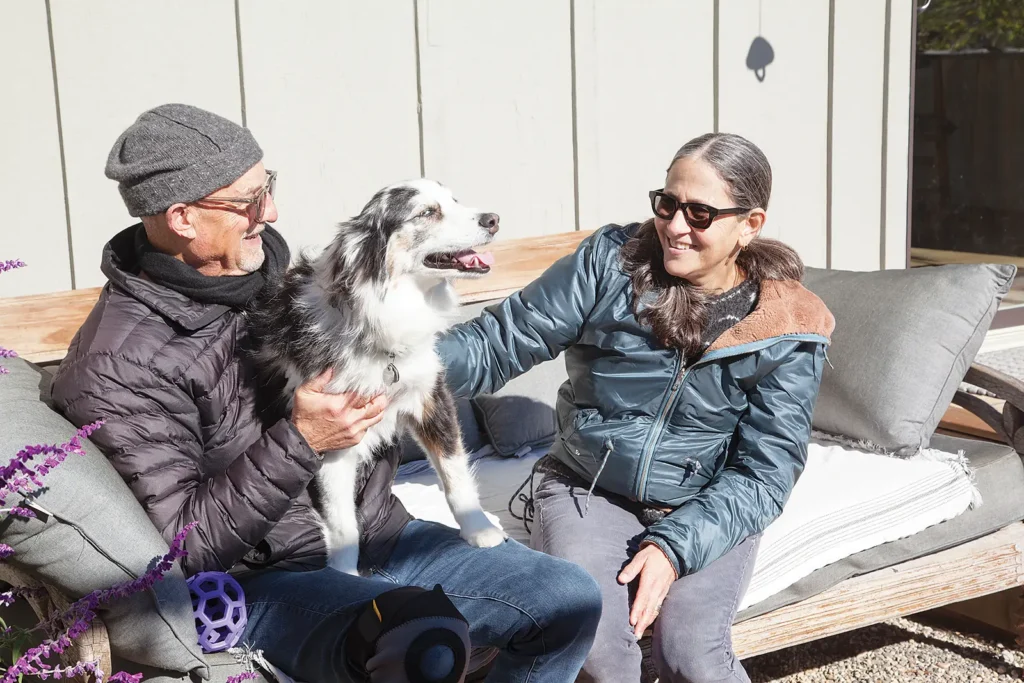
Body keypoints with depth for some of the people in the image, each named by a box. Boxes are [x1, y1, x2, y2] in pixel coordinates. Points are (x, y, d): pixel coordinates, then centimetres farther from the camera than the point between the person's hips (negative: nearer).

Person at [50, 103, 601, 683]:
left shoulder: (264, 260, 5)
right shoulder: (117, 367, -17)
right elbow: (182, 547, -17)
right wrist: (299, 443, -22)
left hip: (376, 533, 8)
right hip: (266, 581, -8)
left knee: (572, 601, 0)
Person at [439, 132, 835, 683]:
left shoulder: (788, 332, -6)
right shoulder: (612, 260, -6)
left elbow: (762, 473, -7)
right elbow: (499, 343, -8)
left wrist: (675, 546, -21)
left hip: (707, 512, 0)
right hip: (588, 491, 0)